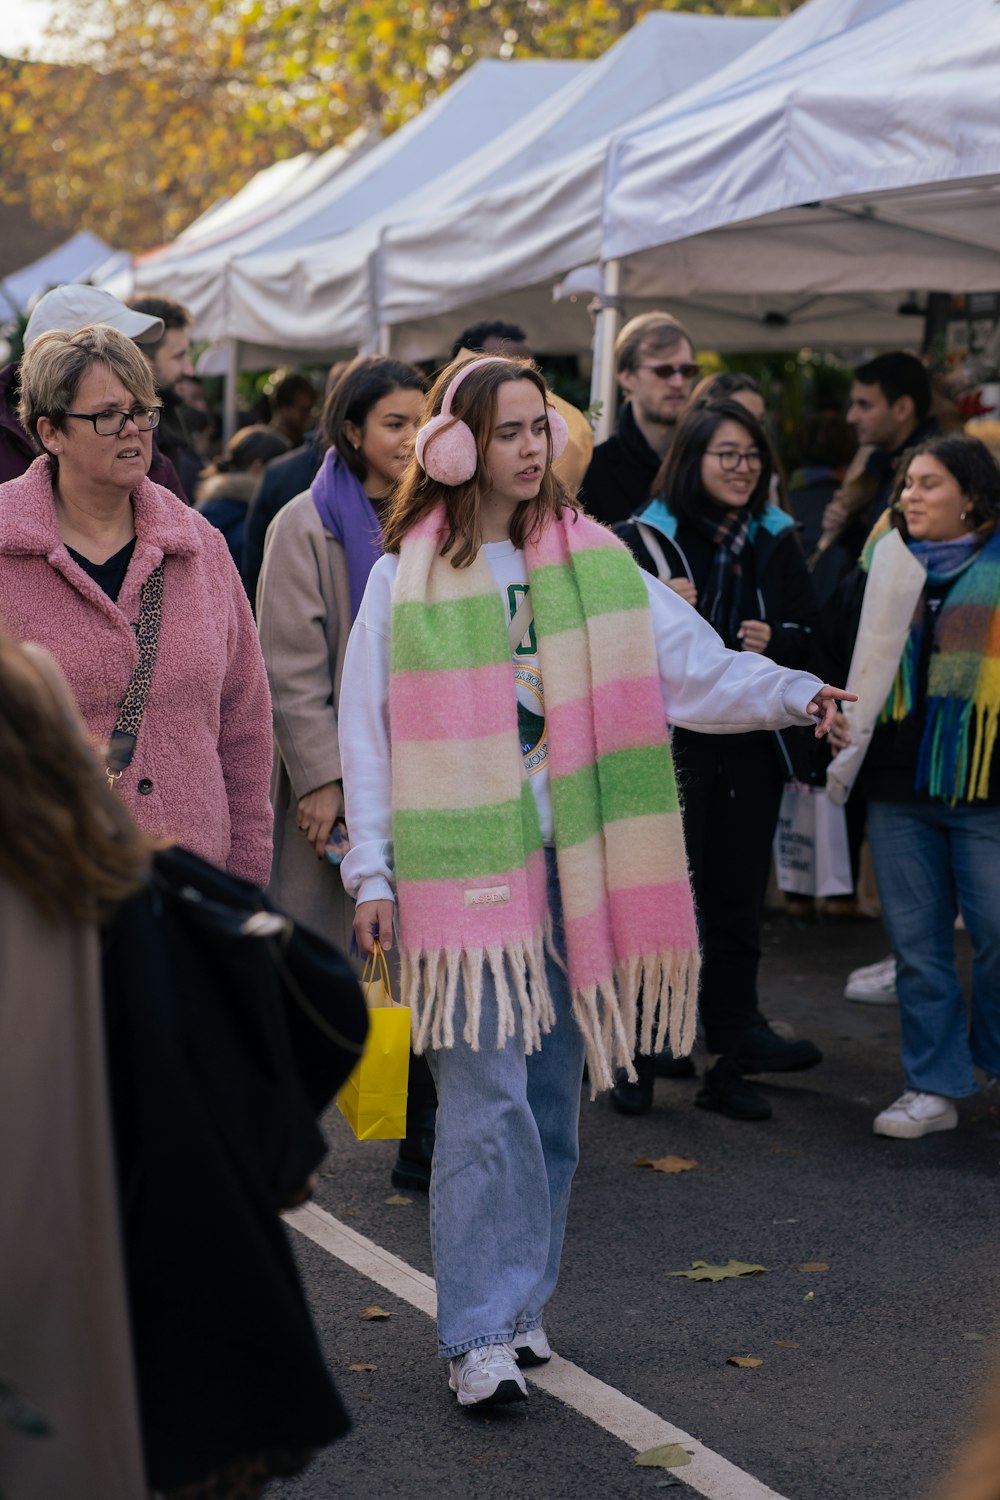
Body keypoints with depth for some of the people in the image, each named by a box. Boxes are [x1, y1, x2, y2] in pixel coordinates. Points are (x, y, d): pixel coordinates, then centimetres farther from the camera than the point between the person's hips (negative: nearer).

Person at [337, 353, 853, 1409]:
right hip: (463, 866, -4)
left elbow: (691, 665, 3)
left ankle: (518, 1301, 23)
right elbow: (366, 726, 1)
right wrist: (371, 871, -4)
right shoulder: (408, 574, 0)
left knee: (550, 1092, 10)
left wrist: (791, 693, -13)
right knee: (484, 1095, -10)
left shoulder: (594, 562, 8)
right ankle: (480, 1333, -6)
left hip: (570, 862, 4)